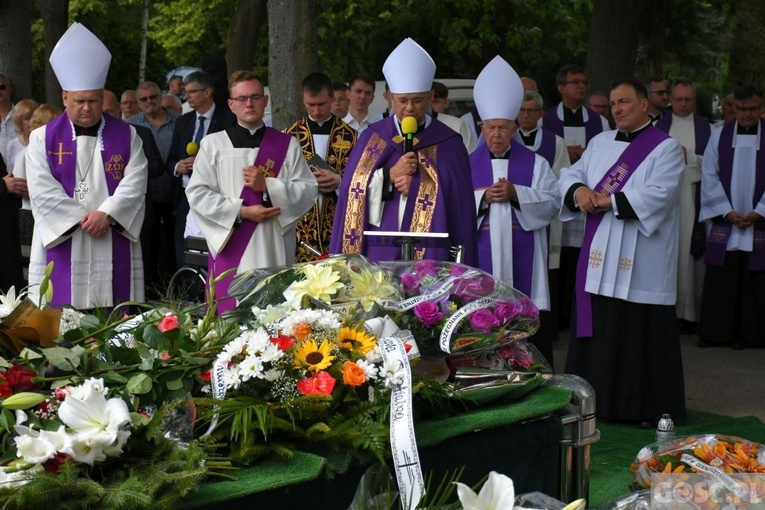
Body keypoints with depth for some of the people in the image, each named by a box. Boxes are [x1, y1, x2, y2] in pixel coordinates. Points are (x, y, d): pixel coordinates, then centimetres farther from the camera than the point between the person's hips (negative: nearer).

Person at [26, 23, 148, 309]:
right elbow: (42, 190, -4)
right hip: (61, 244, 0)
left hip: (113, 251, 1)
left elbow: (135, 182, -1)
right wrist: (82, 219, -12)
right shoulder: (42, 139, 5)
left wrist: (106, 214, -16)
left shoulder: (126, 136, 8)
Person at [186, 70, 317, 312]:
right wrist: (241, 212, -11)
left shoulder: (286, 145, 11)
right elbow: (197, 193, -1)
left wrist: (268, 186, -11)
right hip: (231, 248, -1)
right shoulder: (213, 144, 7)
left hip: (274, 250, 1)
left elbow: (309, 190, 3)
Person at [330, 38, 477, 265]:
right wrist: (390, 175, -10)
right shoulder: (371, 138, 9)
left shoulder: (448, 144, 4)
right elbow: (353, 193, 3)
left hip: (430, 256, -1)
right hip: (377, 255, 1)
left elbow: (460, 205, 0)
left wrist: (416, 185, -11)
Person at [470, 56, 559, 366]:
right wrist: (483, 198, -13)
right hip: (481, 262, 1)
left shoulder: (536, 164, 9)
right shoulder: (468, 164, 10)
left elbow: (552, 202, -2)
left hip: (523, 262, 0)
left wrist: (516, 194, -14)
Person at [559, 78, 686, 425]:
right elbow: (571, 175, 11)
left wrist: (610, 201, -18)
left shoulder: (665, 148, -3)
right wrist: (579, 190, -12)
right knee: (598, 335, 8)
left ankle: (651, 409, 5)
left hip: (641, 266, -5)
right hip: (599, 261, 6)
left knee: (641, 338, -3)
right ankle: (597, 400, 17)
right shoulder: (600, 143, 16)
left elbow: (657, 195, -16)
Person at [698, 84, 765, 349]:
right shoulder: (719, 136, 6)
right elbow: (709, 176, 2)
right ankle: (714, 333, 8)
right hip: (724, 222, 1)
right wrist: (727, 211, -7)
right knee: (719, 282, 1)